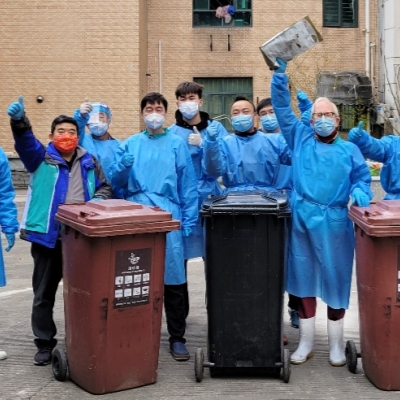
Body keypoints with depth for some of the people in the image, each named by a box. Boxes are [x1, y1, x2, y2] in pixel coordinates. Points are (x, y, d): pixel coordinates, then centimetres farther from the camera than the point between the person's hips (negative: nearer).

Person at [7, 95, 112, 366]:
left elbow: (105, 188, 16)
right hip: (47, 236, -2)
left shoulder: (89, 162, 10)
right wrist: (19, 121, -40)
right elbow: (25, 142, -19)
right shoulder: (41, 158, 1)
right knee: (44, 294, 7)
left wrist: (96, 202, -8)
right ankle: (45, 343, 18)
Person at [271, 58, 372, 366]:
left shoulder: (350, 150, 10)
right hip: (302, 221, 1)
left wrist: (360, 194, -17)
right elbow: (282, 107, 8)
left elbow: (362, 179, 6)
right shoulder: (300, 138, 10)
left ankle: (336, 346, 16)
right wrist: (280, 71, 0)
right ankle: (306, 343, 18)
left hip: (335, 224, -1)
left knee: (336, 282, 4)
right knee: (304, 281, 7)